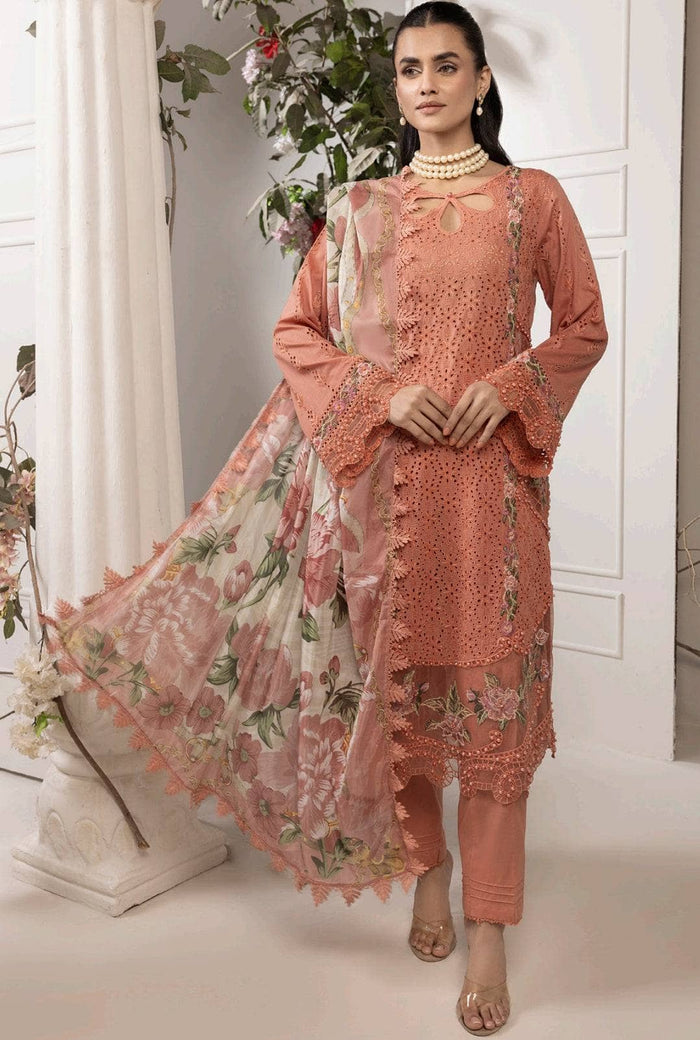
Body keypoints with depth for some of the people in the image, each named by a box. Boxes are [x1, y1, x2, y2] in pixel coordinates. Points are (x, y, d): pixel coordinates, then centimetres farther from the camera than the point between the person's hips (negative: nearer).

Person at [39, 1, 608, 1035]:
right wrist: (384, 392, -7)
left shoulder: (532, 198, 6)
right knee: (393, 677, 8)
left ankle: (489, 937, 10)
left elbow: (583, 327, 10)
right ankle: (426, 868, 31)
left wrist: (507, 386, -9)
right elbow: (297, 330, 9)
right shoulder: (358, 208, 11)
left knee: (488, 694, -1)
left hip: (487, 477, -2)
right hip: (379, 478, 2)